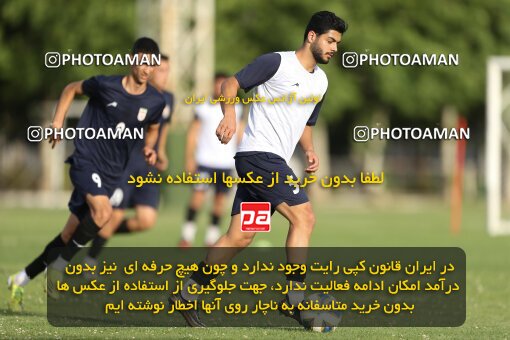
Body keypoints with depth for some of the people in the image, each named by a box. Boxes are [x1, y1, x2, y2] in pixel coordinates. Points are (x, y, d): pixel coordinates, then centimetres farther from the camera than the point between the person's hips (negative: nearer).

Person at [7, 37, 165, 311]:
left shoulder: (155, 102, 0)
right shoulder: (106, 85, -10)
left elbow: (152, 130, 21)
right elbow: (72, 89, 9)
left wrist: (149, 149, 1)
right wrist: (58, 121, -1)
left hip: (111, 173, 5)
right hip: (86, 160, -4)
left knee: (70, 235, 5)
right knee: (103, 210, -30)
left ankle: (21, 280, 19)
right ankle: (57, 270, -16)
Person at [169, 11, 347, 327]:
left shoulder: (321, 81, 18)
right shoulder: (277, 63, -7)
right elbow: (231, 84, -6)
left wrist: (310, 150, 10)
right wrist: (230, 114, -25)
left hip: (272, 163, 9)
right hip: (259, 154, -9)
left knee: (240, 236, 4)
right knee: (304, 217, -16)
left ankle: (187, 295, 8)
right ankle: (295, 298, -14)